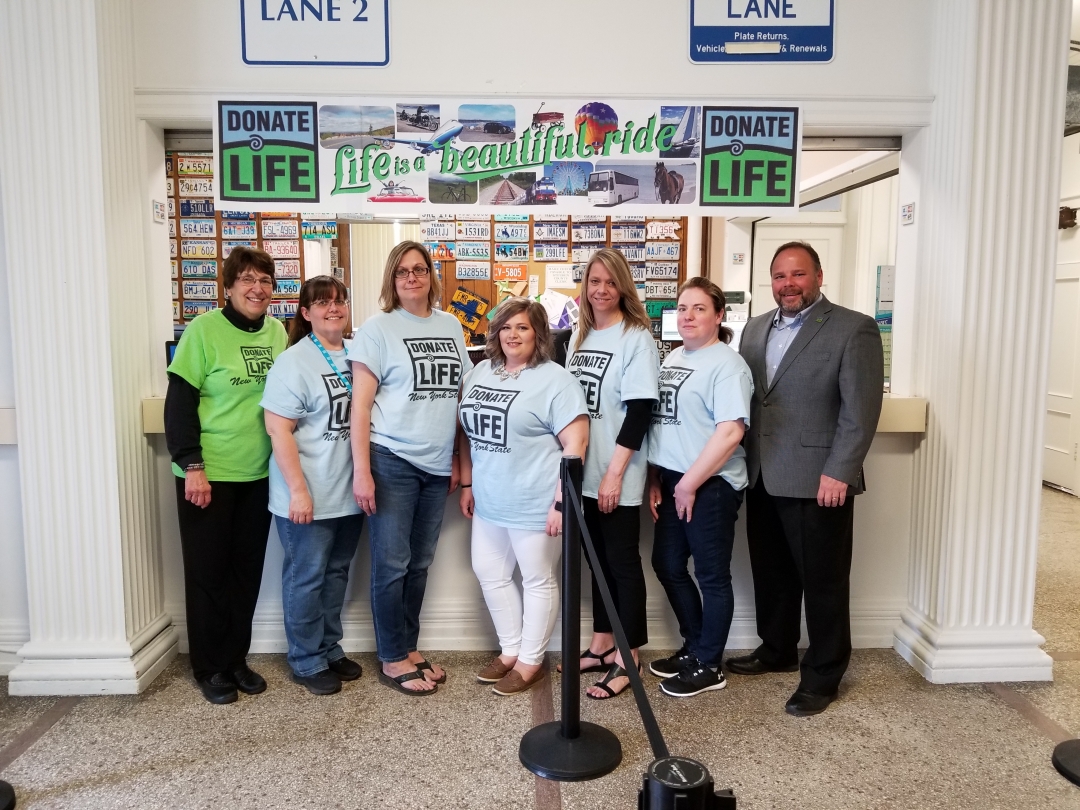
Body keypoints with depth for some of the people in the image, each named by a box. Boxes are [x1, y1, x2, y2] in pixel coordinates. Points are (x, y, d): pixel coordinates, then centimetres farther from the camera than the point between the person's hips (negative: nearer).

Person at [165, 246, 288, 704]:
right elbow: (179, 402, -10)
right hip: (209, 473, -4)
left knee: (247, 569, 12)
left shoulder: (277, 332, 5)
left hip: (259, 474, 4)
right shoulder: (204, 329, -10)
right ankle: (210, 668, 22)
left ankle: (236, 659, 27)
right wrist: (191, 465, -15)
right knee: (208, 571, 8)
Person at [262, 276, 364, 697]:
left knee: (337, 573, 17)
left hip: (348, 493, 6)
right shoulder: (294, 362, -12)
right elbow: (278, 430, -15)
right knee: (306, 578, 7)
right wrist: (298, 489, -19)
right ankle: (307, 662, 23)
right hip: (309, 496, -6)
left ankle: (330, 649, 33)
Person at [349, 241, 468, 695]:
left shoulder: (450, 326, 10)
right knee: (391, 564, 3)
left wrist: (458, 460, 12)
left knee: (419, 563, 13)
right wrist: (361, 471, -13)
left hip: (436, 466, 5)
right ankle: (392, 660, 17)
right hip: (392, 461, -5)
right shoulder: (378, 328, -4)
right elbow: (360, 405, -8)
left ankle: (409, 648, 28)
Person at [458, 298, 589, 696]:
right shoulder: (480, 373, 9)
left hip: (535, 504, -7)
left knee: (538, 581, 8)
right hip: (489, 501, 8)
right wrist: (468, 484, 14)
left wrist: (561, 501, -19)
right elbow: (468, 432, 15)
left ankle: (530, 662, 24)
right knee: (490, 574, 16)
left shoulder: (555, 380, -12)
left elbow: (575, 443, -16)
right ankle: (510, 651, 35)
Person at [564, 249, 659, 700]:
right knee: (599, 557, 16)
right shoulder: (579, 337, 11)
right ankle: (601, 645, 28)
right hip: (586, 472, 7)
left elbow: (640, 411, -16)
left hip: (618, 476, -7)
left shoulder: (637, 338, -10)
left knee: (623, 562, 3)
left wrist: (615, 473, -18)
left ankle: (626, 660, 15)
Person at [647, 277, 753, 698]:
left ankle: (708, 667, 21)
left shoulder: (726, 364, -12)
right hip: (673, 482, 9)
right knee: (667, 566, 16)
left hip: (710, 485, -8)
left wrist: (690, 484, -19)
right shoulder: (672, 358, 13)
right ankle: (693, 647, 35)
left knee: (712, 576, 5)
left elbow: (730, 431, -22)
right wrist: (655, 479, 10)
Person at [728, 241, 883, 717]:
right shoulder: (756, 328, 13)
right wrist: (744, 463, 8)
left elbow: (861, 410, -12)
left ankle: (823, 675, 21)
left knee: (822, 581, 6)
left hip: (817, 481, -6)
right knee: (770, 572, 17)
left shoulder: (853, 329, -6)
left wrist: (838, 474, -17)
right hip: (763, 478, 6)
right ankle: (776, 650, 36)